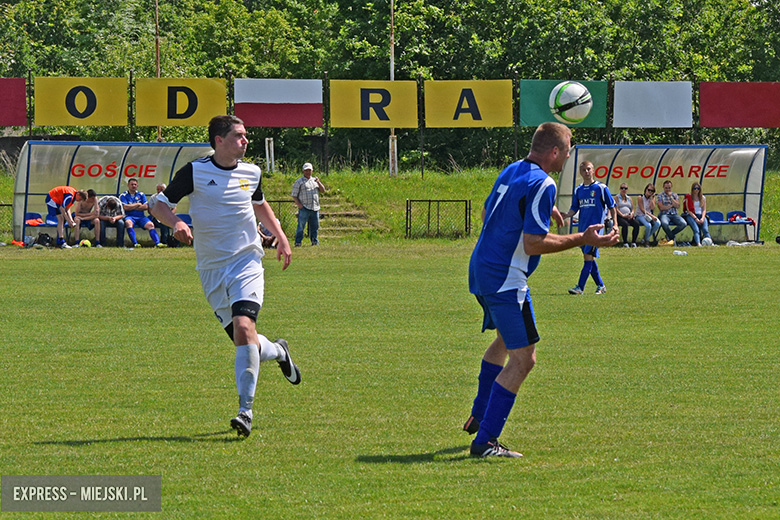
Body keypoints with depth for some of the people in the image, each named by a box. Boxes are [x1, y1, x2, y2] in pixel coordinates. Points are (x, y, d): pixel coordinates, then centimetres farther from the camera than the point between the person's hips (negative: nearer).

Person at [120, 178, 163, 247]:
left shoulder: (141, 195, 17)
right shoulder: (123, 196, 9)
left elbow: (146, 207, 4)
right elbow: (126, 207, -7)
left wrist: (132, 207, -2)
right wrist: (138, 204, 0)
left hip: (141, 216, 3)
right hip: (129, 216, -3)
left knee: (150, 225, -25)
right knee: (128, 223, -38)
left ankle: (157, 243, -37)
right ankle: (135, 244, -46)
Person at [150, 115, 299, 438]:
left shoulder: (250, 173, 6)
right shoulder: (195, 172, -5)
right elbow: (159, 205, -2)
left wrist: (281, 237, 21)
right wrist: (175, 222, -22)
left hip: (247, 261, 0)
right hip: (211, 269, 0)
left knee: (244, 328, -21)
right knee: (243, 341, 2)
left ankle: (245, 411, -21)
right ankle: (277, 352, 39)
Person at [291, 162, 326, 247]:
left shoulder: (314, 180, 21)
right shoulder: (299, 182, 6)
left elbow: (323, 191, 17)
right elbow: (294, 195, 4)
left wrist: (318, 183, -1)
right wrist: (298, 204, -13)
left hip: (315, 208, 5)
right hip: (304, 208, -4)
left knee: (315, 226, 7)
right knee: (301, 226, -9)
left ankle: (314, 241, 17)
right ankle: (298, 242, -7)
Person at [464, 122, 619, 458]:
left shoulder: (511, 171, 11)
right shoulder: (542, 184, -17)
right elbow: (533, 244, -21)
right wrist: (582, 240, -15)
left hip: (481, 272, 10)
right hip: (506, 280, -10)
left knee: (505, 340, 32)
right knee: (523, 359, -7)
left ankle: (479, 415, 41)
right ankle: (485, 441, -10)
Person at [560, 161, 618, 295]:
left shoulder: (601, 188, -2)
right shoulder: (578, 190, 12)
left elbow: (612, 207, 3)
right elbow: (574, 209, 15)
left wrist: (615, 224, -4)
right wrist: (566, 215, -6)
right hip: (583, 227, 6)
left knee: (588, 256, -13)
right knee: (589, 258, 8)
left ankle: (580, 287, -16)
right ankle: (600, 285, 20)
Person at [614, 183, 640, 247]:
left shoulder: (629, 198, 23)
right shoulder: (617, 197, 8)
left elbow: (632, 209, 20)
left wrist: (631, 214, -5)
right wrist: (623, 215, -18)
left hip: (629, 217, 5)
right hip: (620, 217, -5)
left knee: (636, 224, -26)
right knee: (625, 224, -37)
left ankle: (634, 242, -20)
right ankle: (625, 243, -32)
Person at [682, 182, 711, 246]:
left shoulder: (703, 198, 17)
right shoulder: (688, 198, 7)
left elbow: (704, 210, 11)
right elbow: (688, 210, -1)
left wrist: (702, 218, -9)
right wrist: (696, 219, -14)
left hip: (701, 215, 3)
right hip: (691, 216, -3)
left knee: (705, 229, -27)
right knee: (696, 229, -32)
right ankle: (698, 243, -53)